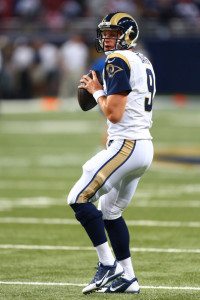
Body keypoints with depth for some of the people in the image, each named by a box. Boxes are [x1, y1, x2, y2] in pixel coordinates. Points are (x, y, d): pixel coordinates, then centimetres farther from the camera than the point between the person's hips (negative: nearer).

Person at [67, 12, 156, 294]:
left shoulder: (118, 62, -12)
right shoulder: (143, 62, 18)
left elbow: (114, 114, -17)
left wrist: (97, 91, -2)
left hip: (126, 145, -10)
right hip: (144, 146, 10)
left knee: (79, 199, -8)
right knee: (110, 211, 16)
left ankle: (108, 265, -8)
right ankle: (127, 278, 16)